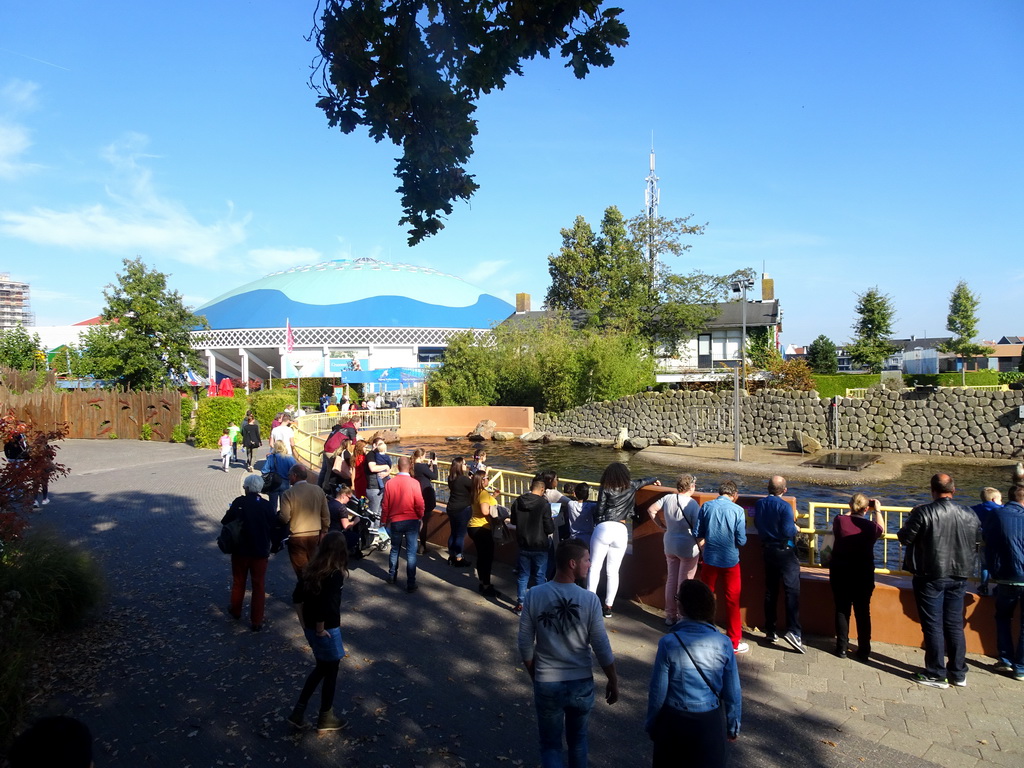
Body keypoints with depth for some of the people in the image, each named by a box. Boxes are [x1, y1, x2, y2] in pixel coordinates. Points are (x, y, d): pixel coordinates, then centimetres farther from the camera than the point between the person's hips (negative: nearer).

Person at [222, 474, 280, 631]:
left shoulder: (239, 502, -14)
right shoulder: (267, 505, -8)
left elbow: (226, 522, -6)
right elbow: (274, 528, -4)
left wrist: (230, 511, 14)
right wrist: (274, 545, 12)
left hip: (240, 550, 0)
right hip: (260, 552, 0)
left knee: (238, 582, 21)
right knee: (259, 586, 8)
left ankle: (236, 611, 40)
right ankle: (256, 621, 8)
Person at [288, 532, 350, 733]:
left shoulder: (310, 568, -1)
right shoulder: (336, 575, -23)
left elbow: (297, 598, 5)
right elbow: (325, 605, -28)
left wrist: (305, 623, 11)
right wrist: (320, 629, -14)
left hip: (309, 627, 7)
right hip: (327, 630, -7)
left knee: (321, 667, 24)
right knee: (331, 671, 12)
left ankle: (298, 711, 27)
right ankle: (325, 718, 27)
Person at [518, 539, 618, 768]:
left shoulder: (534, 595, -12)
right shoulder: (590, 599, -16)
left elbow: (525, 644, -5)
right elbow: (602, 647, -10)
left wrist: (535, 676, 11)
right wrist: (613, 682, 5)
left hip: (546, 684, 0)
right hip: (581, 684, 0)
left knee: (550, 745, 16)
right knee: (577, 739, 25)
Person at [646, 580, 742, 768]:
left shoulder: (669, 643, -20)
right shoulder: (723, 643, -14)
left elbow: (658, 691, -11)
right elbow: (733, 693, -4)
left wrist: (651, 725, 5)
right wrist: (733, 726, 12)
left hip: (674, 721, -1)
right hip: (711, 722, 2)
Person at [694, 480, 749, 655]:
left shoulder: (706, 506, -5)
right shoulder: (738, 510, -12)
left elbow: (697, 534, -1)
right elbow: (741, 540, -11)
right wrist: (733, 543, 11)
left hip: (710, 560, 2)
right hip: (730, 561, -2)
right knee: (732, 601, 10)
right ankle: (734, 642, 18)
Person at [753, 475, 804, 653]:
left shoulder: (759, 504, 2)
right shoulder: (785, 507, -17)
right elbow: (789, 531, -21)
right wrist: (796, 529, -1)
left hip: (767, 550, 6)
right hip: (785, 551, -6)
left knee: (770, 591, 12)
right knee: (792, 591, -5)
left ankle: (770, 630, 17)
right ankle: (792, 631, -14)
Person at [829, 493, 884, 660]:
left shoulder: (839, 520, -11)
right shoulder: (871, 527, -12)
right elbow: (880, 528, 13)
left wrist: (853, 511, 25)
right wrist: (878, 510, 23)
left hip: (840, 573, 0)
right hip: (863, 575, 0)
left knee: (842, 610, 10)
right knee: (863, 612, 11)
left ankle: (842, 648, 15)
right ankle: (864, 651, 18)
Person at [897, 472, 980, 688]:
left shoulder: (923, 513, -18)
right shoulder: (970, 515, -3)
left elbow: (904, 538, -12)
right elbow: (976, 545, 8)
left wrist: (911, 520, 5)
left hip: (930, 576, -4)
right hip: (958, 577, 5)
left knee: (933, 625, 5)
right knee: (955, 625, 15)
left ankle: (936, 674, 11)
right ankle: (958, 673, 23)